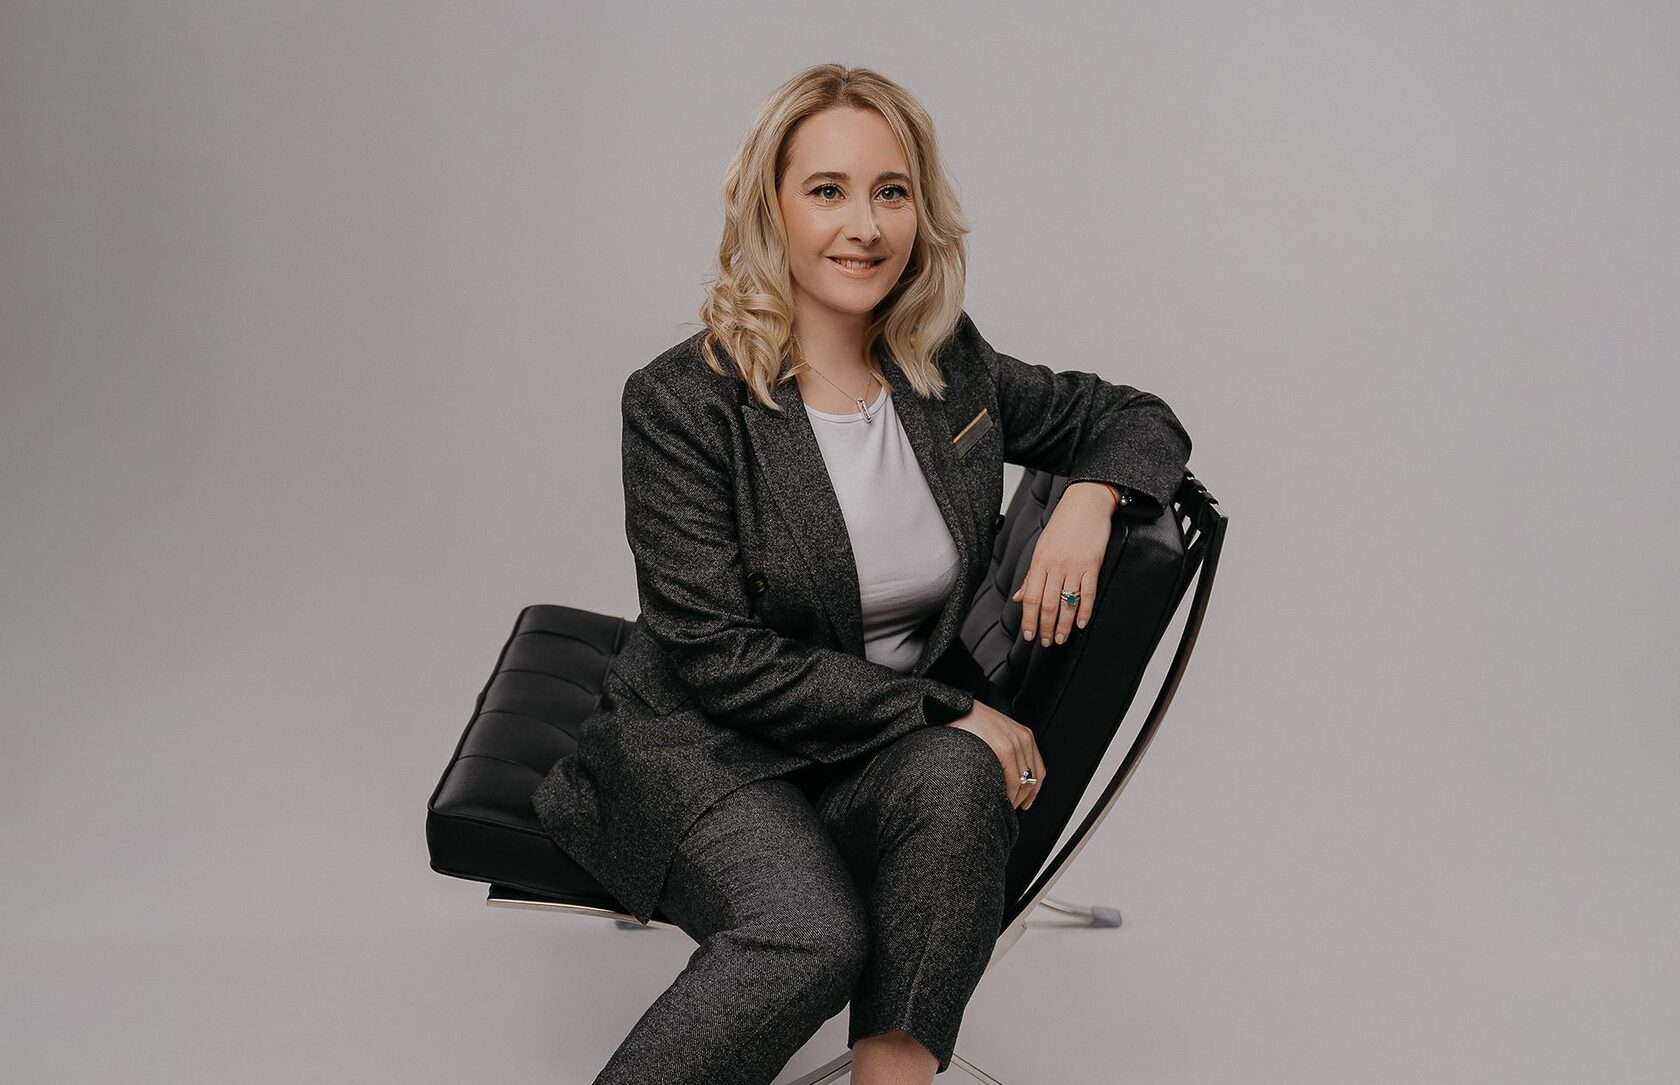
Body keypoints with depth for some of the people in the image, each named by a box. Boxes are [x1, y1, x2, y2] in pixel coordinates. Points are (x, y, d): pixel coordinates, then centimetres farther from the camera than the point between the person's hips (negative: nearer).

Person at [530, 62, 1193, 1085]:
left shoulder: (954, 369, 2)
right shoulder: (682, 402, -12)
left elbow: (1139, 418, 16)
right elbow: (719, 657, -15)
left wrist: (1090, 498, -9)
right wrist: (942, 707, -18)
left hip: (900, 751, 4)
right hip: (702, 746, -4)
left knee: (960, 780, -31)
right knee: (813, 935, -33)